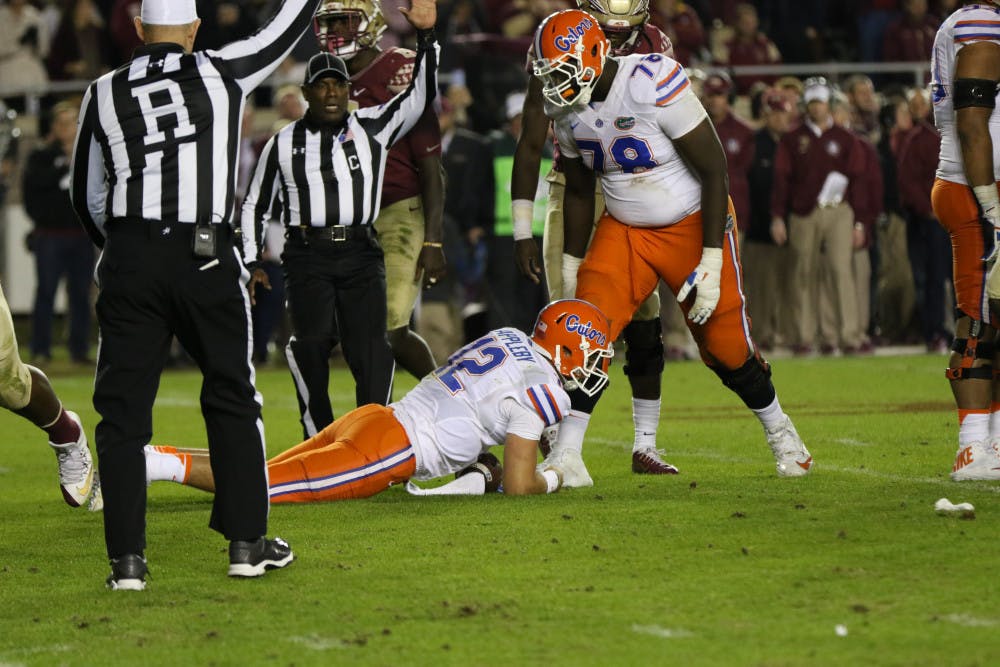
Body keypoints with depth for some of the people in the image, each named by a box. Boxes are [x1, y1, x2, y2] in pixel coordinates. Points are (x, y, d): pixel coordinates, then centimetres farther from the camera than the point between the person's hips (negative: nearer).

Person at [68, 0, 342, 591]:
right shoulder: (221, 75, 2)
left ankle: (128, 557, -1)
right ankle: (247, 541, 14)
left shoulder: (104, 96, 7)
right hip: (205, 256, -1)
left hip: (129, 255, 1)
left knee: (123, 409, 4)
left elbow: (89, 201, 14)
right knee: (231, 399, 13)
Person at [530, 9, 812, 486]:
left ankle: (778, 430, 31)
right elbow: (579, 190, 10)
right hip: (623, 231, 5)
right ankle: (566, 455, -13)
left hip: (693, 225, -5)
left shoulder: (655, 84, -28)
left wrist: (712, 261, -22)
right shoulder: (567, 110, -7)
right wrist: (571, 264, 12)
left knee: (726, 348, 3)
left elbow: (714, 169, -21)